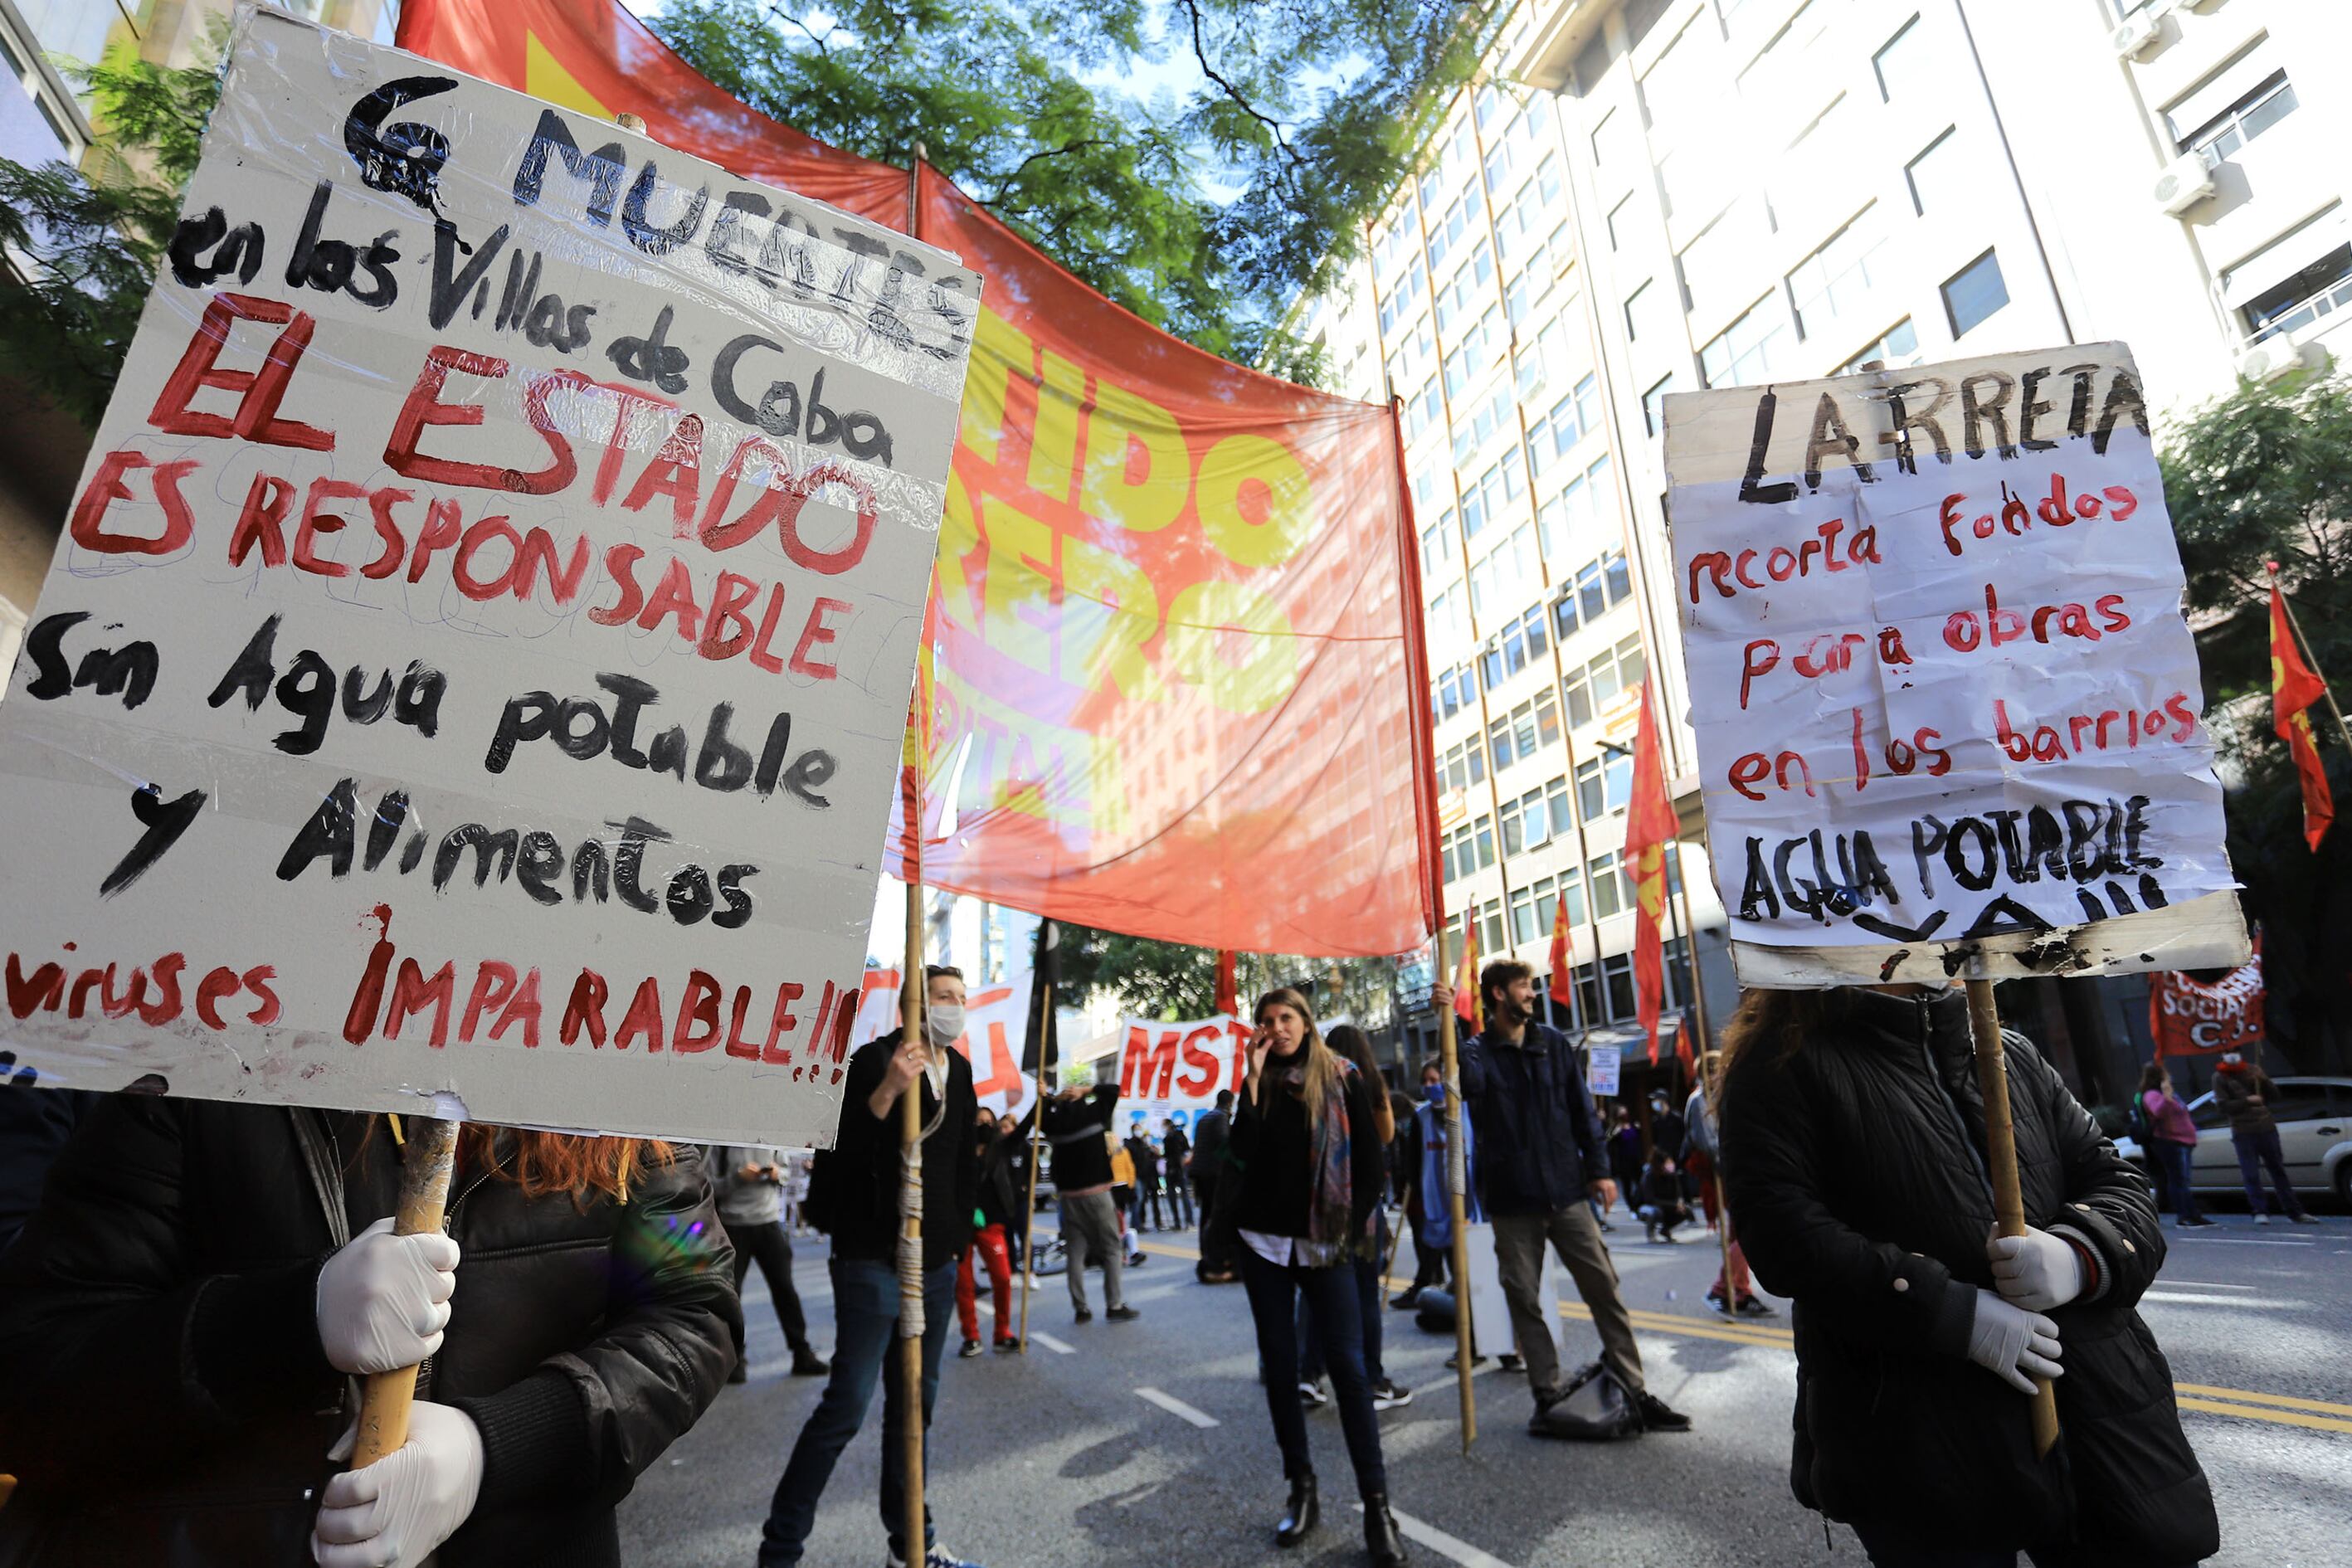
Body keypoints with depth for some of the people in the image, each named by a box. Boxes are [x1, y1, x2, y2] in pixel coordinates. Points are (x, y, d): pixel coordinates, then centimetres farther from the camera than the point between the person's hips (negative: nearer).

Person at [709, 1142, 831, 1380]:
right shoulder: (720, 1143, -6)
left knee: (784, 1288, 6)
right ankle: (734, 1359, 21)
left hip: (769, 1220, 2)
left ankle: (802, 1354, 14)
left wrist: (777, 1174, -11)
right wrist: (739, 1176, -22)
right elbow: (711, 1185, -8)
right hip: (733, 1224, -2)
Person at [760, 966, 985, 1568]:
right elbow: (840, 1149, -21)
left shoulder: (959, 1071, 9)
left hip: (937, 1264, 6)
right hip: (874, 1260, -6)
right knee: (847, 1404, -4)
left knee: (915, 1403, 14)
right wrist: (887, 1091, -36)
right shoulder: (876, 1059, -12)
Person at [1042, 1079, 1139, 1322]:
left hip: (1068, 1195, 3)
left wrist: (1056, 1098, 11)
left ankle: (1080, 1308, 6)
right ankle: (1114, 1305, 0)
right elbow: (1113, 1088, 5)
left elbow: (1040, 1113, 24)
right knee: (1112, 1248, 4)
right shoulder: (1093, 1112, -2)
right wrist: (1086, 1091, 4)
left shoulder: (1055, 1121, 5)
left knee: (1076, 1252, 7)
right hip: (1096, 1191, -3)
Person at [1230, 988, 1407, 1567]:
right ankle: (1302, 1490, 20)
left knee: (1348, 1366, -7)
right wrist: (1255, 1075, -13)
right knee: (1279, 1366, 7)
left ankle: (1376, 1504, 0)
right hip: (1264, 1241, 3)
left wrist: (1355, 1229, -5)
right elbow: (1243, 1151, -9)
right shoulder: (1260, 1083, 6)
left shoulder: (1343, 1078, -2)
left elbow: (1370, 1159, 0)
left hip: (1324, 1241, -3)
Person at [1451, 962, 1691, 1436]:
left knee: (1604, 1288, 3)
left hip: (1565, 1191, 2)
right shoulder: (1479, 1050, -3)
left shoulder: (1553, 1042, 7)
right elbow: (1468, 1082, -27)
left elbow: (1581, 1109, 10)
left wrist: (1598, 1169, 3)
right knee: (1524, 1299, 6)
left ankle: (1634, 1389, 14)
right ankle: (1548, 1393, 20)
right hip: (1513, 1201, -2)